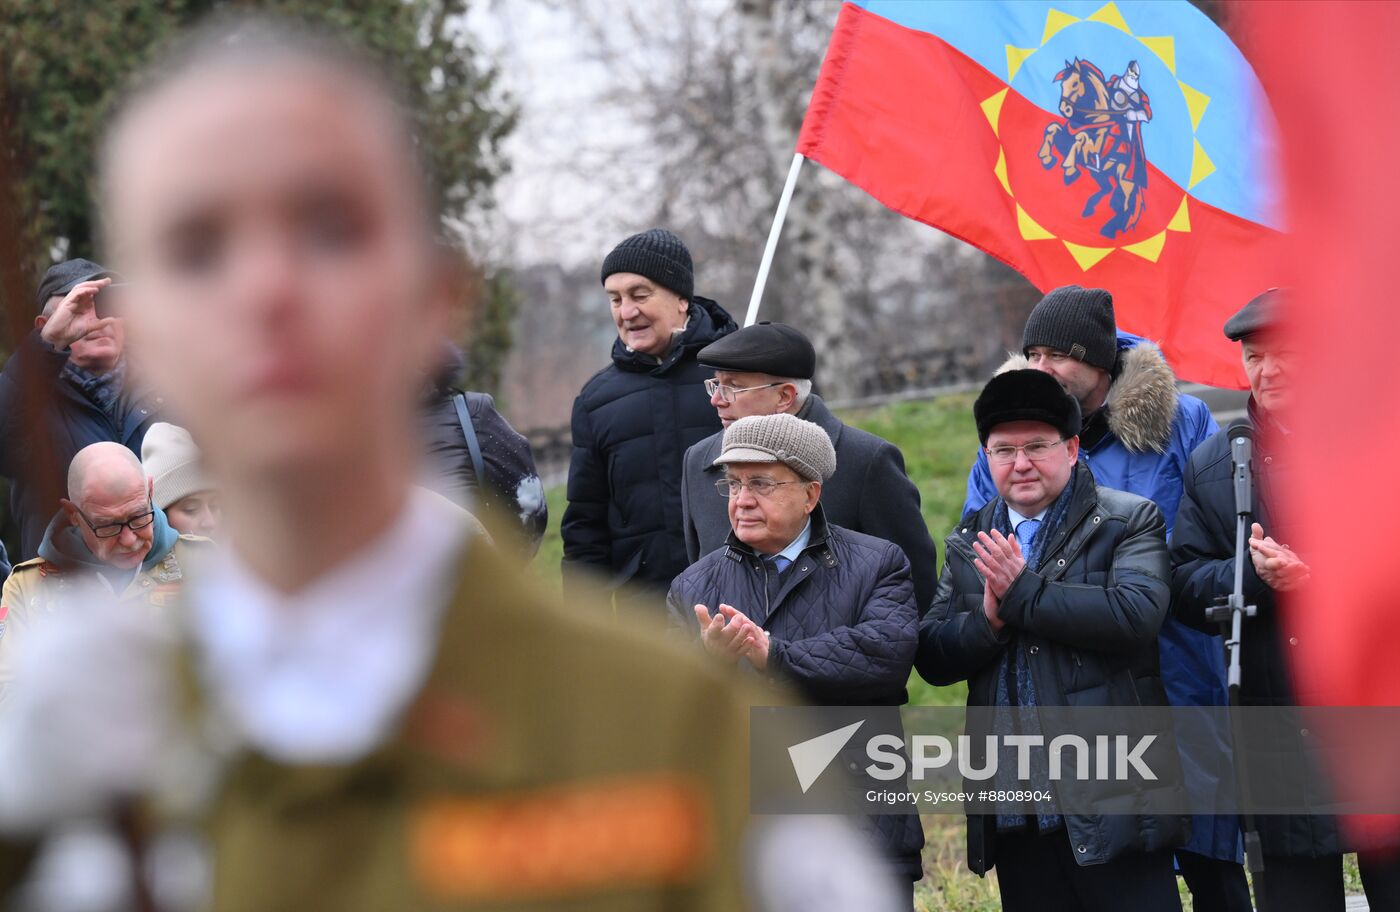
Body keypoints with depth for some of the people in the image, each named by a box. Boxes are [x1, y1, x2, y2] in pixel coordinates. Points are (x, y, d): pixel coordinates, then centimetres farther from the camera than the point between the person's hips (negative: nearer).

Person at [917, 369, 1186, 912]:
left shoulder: (1128, 522, 1)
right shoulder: (969, 544, 16)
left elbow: (1136, 614, -18)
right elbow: (932, 658, 9)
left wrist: (1022, 591, -15)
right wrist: (988, 618, -12)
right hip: (1015, 815, 5)